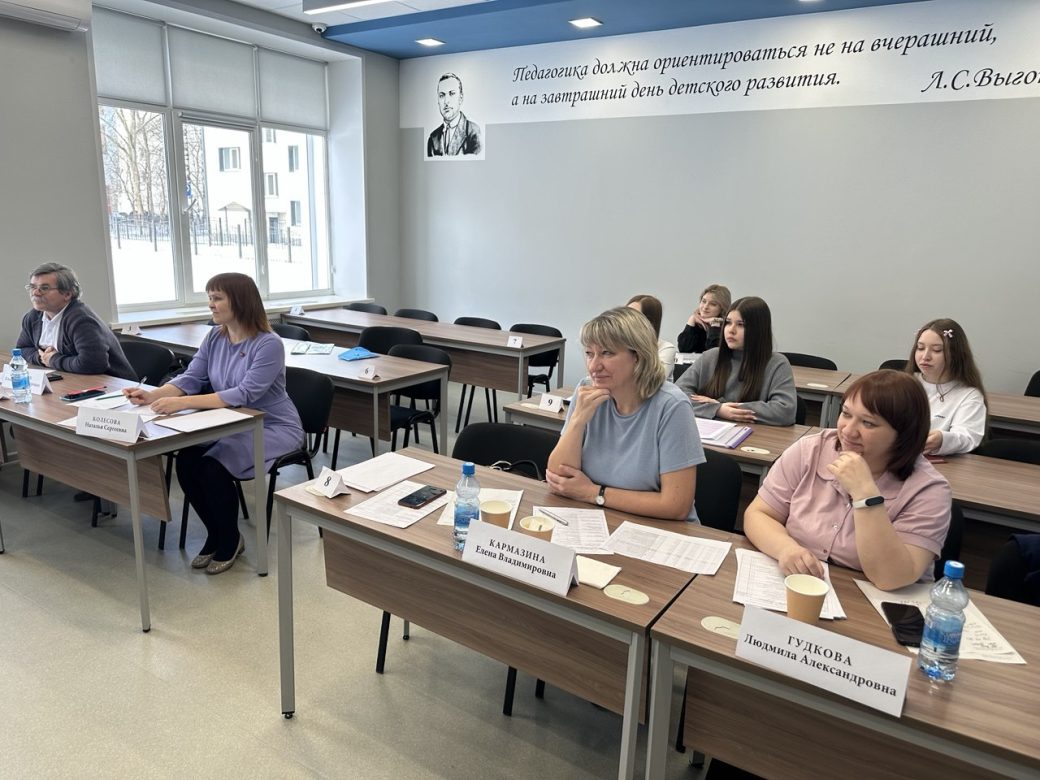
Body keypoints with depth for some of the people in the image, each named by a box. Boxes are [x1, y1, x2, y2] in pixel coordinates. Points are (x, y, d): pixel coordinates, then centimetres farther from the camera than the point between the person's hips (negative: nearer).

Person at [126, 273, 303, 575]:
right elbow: (191, 378, 0)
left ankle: (230, 540, 2)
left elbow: (245, 394, -29)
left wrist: (184, 403, -35)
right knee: (185, 461, -14)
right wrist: (153, 395, -19)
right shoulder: (214, 337, 4)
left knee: (213, 466, -25)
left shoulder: (269, 344, -21)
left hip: (273, 428, -7)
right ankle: (215, 534, 8)